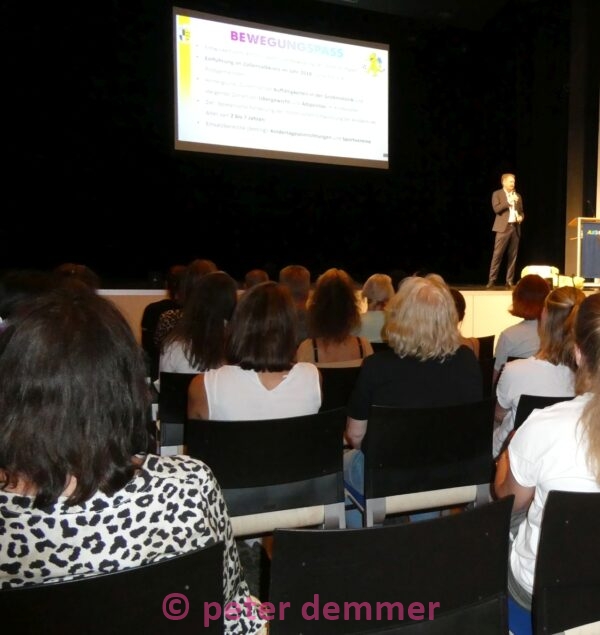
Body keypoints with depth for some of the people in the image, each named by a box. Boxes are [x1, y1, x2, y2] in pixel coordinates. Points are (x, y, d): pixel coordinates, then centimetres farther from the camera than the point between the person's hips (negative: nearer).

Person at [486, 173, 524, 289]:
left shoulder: (517, 196, 19)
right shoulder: (497, 194, 3)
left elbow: (521, 211, 22)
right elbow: (496, 209, -11)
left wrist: (521, 217, 1)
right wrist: (509, 201, -14)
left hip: (515, 228, 5)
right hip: (503, 227, -5)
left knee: (512, 256, 3)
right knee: (497, 254, -10)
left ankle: (509, 281, 6)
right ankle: (491, 280, -7)